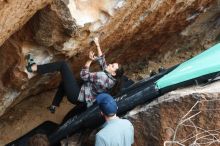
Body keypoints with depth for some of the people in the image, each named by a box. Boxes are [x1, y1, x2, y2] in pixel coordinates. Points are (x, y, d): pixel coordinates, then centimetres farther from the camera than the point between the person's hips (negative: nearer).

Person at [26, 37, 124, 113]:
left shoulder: (103, 77, -22)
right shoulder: (108, 76, 4)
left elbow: (84, 75, -17)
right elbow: (102, 61, 16)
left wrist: (89, 60, -14)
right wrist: (98, 46, 17)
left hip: (77, 96, -9)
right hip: (83, 100, 9)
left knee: (63, 64, -8)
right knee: (64, 81, 37)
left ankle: (34, 68, -6)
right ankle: (54, 106, 35)